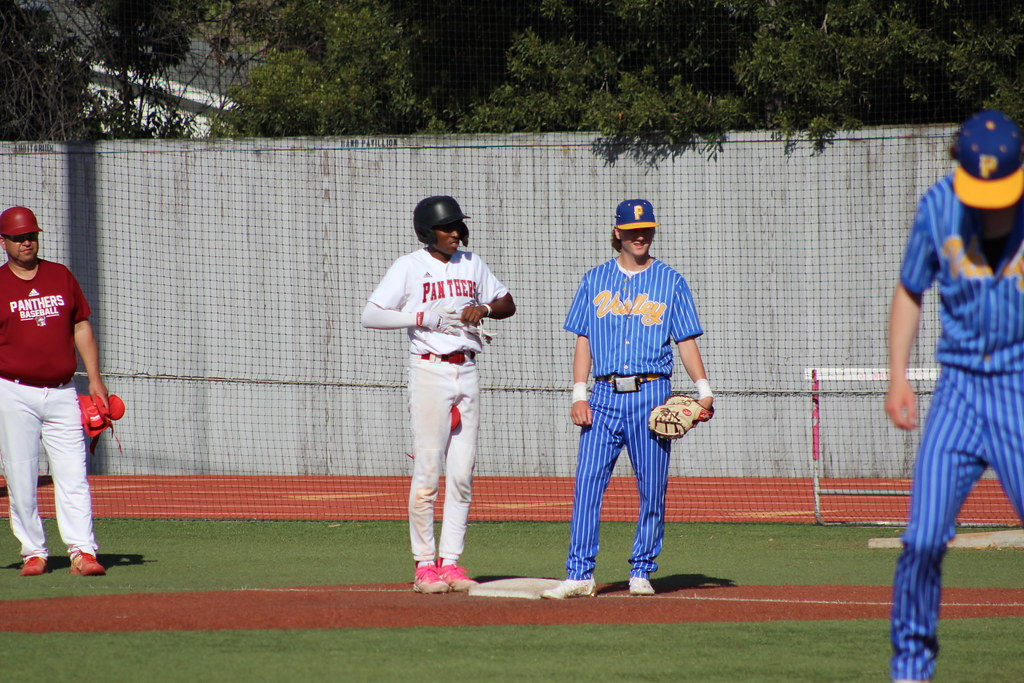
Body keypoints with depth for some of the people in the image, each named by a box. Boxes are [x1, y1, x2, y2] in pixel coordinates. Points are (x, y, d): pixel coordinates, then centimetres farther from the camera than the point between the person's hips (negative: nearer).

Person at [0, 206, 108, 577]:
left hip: (62, 393, 2)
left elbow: (81, 327, 15)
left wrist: (95, 379, 7)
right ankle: (33, 552, 7)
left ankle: (82, 550, -9)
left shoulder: (61, 277, 11)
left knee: (73, 474, -5)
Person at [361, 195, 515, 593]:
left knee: (462, 475, 3)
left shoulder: (472, 264, 13)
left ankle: (451, 562, 8)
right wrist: (422, 317, -20)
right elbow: (370, 316, -10)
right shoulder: (410, 267, -3)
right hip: (429, 373, -5)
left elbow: (507, 303, 21)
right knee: (428, 474, -6)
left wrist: (484, 308, -1)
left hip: (467, 373, 5)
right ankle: (424, 565, -1)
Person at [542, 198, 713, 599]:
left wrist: (704, 390, -7)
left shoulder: (670, 282, 7)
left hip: (651, 393, -1)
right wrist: (579, 395, 1)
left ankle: (642, 572, 10)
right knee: (588, 481, -8)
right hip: (605, 394, 1)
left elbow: (686, 340, 5)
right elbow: (583, 340, 11)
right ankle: (580, 575, -8)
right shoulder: (596, 280, 11)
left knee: (652, 487, -1)